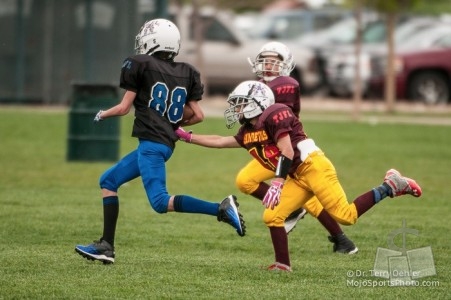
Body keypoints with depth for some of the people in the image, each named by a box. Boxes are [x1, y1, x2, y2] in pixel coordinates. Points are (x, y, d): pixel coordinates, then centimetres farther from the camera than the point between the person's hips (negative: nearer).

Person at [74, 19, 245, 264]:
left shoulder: (141, 65, -4)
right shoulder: (186, 73, 13)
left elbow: (124, 108, -1)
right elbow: (198, 116, 8)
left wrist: (102, 115, 20)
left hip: (151, 143, -8)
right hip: (167, 143, 8)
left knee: (161, 202, -15)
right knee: (109, 181, 19)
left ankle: (221, 209, -26)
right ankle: (106, 246, 16)